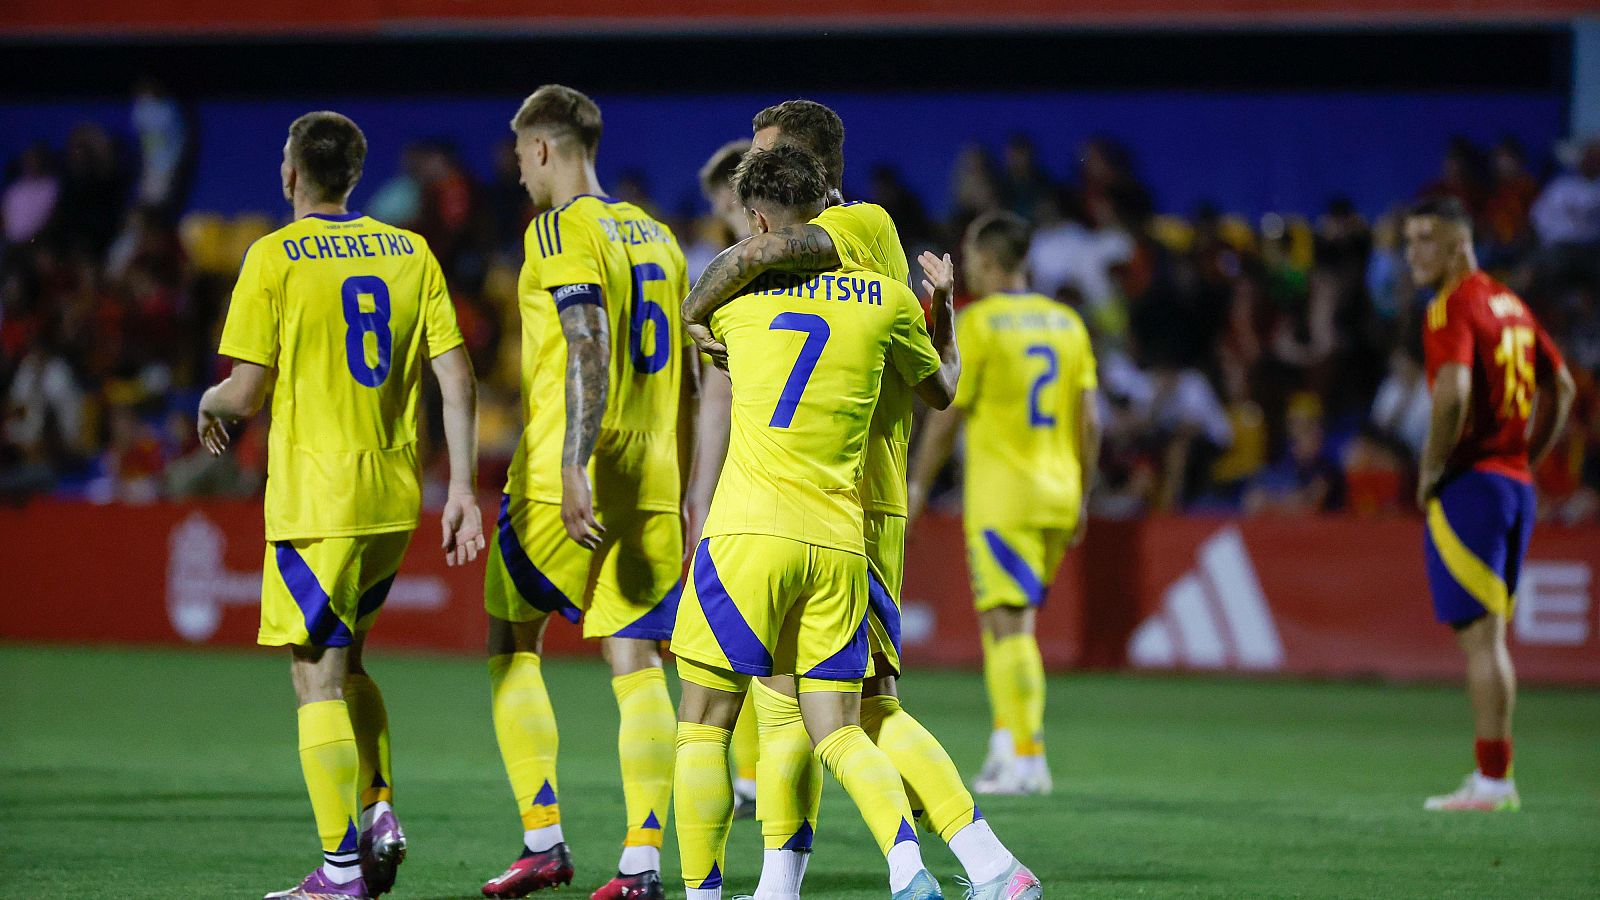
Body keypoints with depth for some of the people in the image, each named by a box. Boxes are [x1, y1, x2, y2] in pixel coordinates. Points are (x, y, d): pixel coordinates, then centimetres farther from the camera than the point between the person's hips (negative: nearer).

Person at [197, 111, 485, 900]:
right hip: (394, 496, 6)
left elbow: (246, 393, -9)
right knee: (344, 661, 23)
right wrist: (462, 488, 6)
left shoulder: (274, 258, -7)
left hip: (314, 500, -6)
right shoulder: (410, 252, 7)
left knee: (318, 680, -2)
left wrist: (209, 404, 13)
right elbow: (457, 378, 3)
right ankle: (378, 812, 10)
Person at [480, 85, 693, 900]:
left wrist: (573, 469, -27)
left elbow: (588, 349, -20)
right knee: (635, 661, 3)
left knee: (511, 643, 9)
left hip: (566, 483, -6)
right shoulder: (655, 235, 15)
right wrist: (688, 483, 25)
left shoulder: (561, 230, -8)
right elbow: (688, 372, 18)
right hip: (652, 484, 6)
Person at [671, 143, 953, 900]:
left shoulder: (735, 294, 5)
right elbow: (941, 391, 26)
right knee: (837, 731, 7)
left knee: (703, 724, 5)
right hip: (838, 544, 3)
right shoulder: (888, 301, 9)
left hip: (749, 532, -3)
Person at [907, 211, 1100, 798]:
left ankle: (1028, 758, -11)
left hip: (1001, 497, -6)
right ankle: (1006, 744, 11)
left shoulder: (978, 322, -7)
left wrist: (918, 485, 4)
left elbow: (949, 415, -6)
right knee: (1003, 620, 16)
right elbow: (1089, 422, 9)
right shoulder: (1067, 323, 10)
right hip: (1057, 496, 6)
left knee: (1011, 625, -6)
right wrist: (1082, 498, 16)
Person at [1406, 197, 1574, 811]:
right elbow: (1561, 386, 22)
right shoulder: (1510, 305, 15)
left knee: (1479, 634, -8)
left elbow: (1453, 392, -26)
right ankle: (1495, 777, 16)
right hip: (1515, 482, 9)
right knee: (1489, 636, 14)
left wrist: (1431, 470, -14)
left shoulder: (1452, 309, -12)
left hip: (1469, 484, -9)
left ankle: (1492, 780, -9)